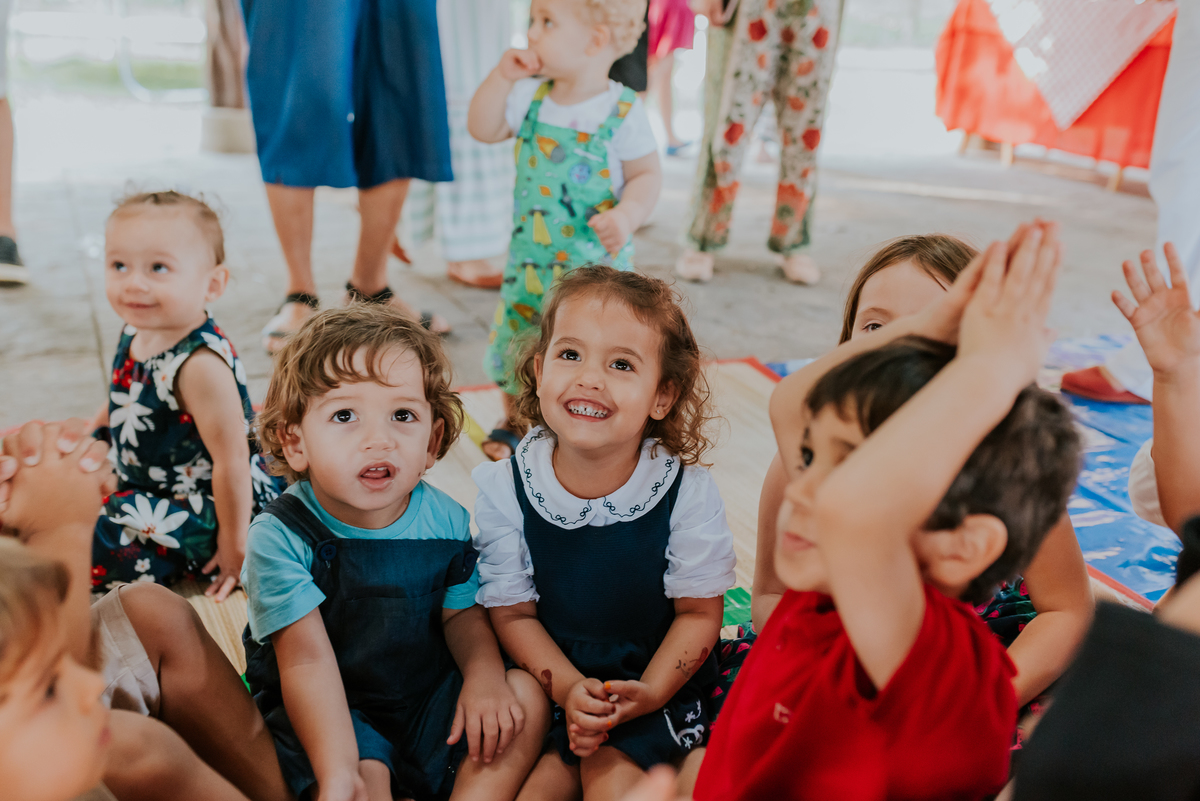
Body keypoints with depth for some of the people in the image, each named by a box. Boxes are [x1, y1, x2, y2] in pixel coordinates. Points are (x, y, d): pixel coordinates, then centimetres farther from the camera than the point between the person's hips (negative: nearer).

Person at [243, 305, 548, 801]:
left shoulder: (446, 520, -7)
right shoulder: (280, 536, -20)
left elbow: (463, 613, 5)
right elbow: (306, 658, -25)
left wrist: (485, 674, -17)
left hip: (429, 698, 5)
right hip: (335, 719, -4)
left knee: (525, 697, -13)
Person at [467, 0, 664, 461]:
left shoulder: (623, 110, -13)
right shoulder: (531, 96, 1)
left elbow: (647, 173, -9)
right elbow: (483, 129, 3)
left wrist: (626, 215, -27)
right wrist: (502, 77, -8)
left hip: (596, 261, -5)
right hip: (531, 254, 5)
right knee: (513, 338, 14)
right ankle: (515, 421, 38)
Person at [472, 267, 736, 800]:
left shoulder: (687, 491, -15)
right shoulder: (504, 489, -11)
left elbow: (699, 612, -8)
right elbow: (513, 612, -6)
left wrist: (648, 692, -20)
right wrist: (568, 688, -19)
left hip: (659, 684, -1)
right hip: (549, 685, 2)